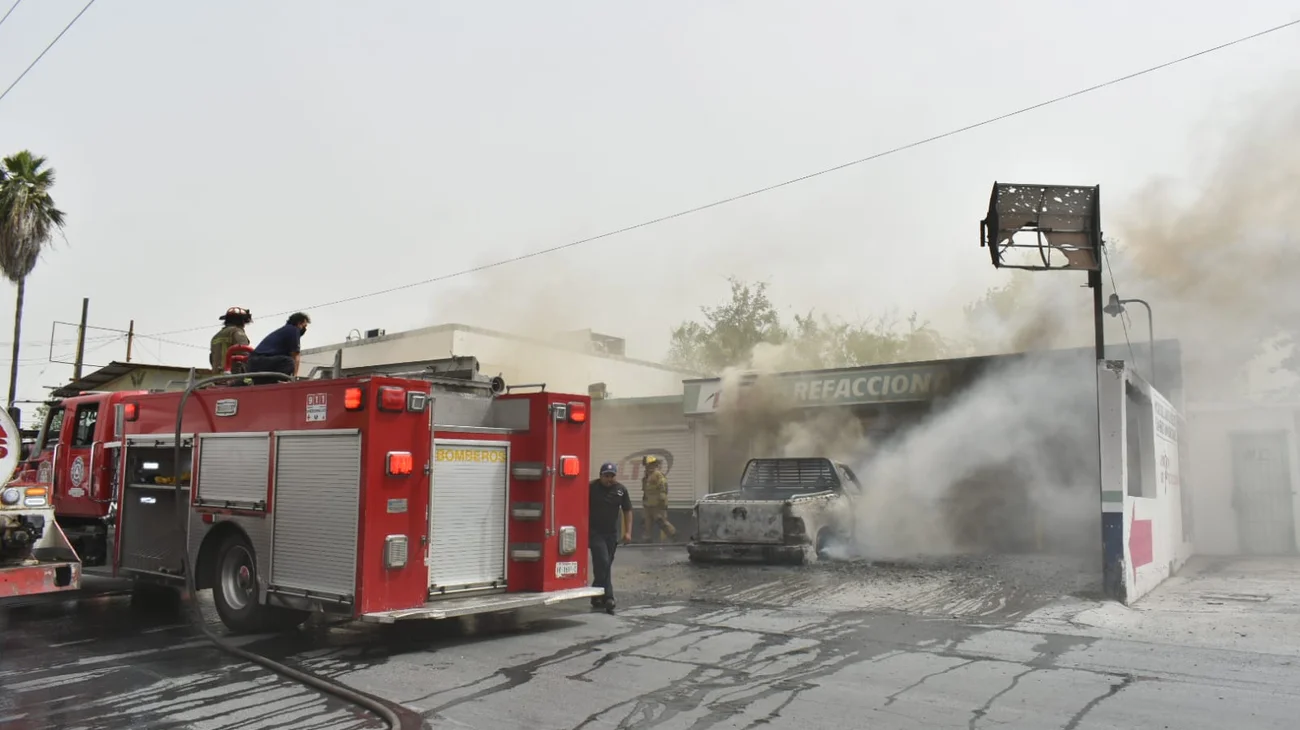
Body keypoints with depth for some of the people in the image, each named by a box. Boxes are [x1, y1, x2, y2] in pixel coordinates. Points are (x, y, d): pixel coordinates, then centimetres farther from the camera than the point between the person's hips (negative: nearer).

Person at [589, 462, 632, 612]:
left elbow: (627, 511, 6)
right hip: (595, 532, -4)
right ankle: (607, 597, -12)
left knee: (606, 565, 10)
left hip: (612, 533, 4)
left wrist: (628, 532, -2)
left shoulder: (621, 490, 2)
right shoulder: (592, 488, -7)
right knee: (603, 563, -15)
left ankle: (596, 597, 22)